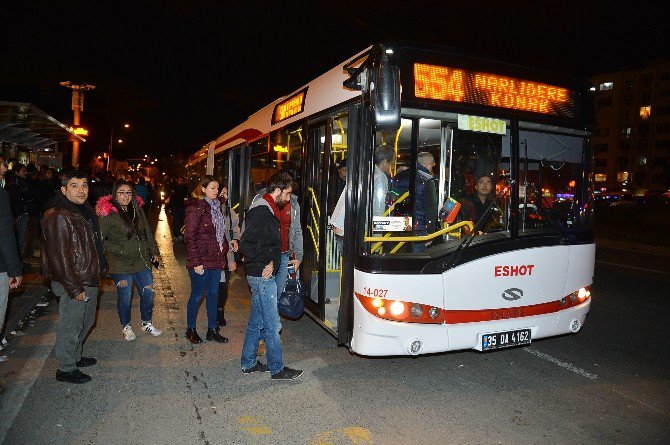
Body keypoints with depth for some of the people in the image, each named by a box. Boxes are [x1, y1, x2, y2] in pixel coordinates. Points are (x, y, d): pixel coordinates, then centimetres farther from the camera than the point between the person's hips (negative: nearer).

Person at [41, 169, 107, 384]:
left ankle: (75, 356, 41)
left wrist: (101, 267, 16)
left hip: (89, 280, 9)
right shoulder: (57, 216, -21)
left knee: (86, 322, 22)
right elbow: (59, 257, -23)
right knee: (70, 326, 4)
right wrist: (75, 288, -21)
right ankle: (65, 369, 21)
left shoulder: (85, 210, 9)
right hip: (72, 284, -9)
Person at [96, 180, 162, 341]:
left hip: (142, 261, 5)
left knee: (148, 293, 9)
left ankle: (147, 323, 30)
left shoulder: (137, 210, 8)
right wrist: (117, 250, -16)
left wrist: (154, 252, 13)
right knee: (125, 296, 5)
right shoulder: (108, 214, -10)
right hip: (121, 265, -5)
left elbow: (147, 233, 15)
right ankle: (126, 327, 27)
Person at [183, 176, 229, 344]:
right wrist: (196, 262, -18)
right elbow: (189, 237, -15)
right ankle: (191, 330, 22)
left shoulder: (216, 206, 11)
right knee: (197, 295, 5)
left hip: (216, 260, 7)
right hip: (201, 262, -7)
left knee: (213, 295, 13)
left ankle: (212, 330, 23)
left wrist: (224, 251, 10)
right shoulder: (196, 207, -13)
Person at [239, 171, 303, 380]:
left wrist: (272, 262, 6)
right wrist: (267, 262, -17)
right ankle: (277, 369, 10)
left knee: (256, 321, 17)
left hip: (262, 275, 10)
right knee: (272, 324, -1)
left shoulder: (268, 210, 14)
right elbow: (245, 244, -24)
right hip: (262, 276, -10)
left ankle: (248, 363, 28)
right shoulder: (262, 212, -18)